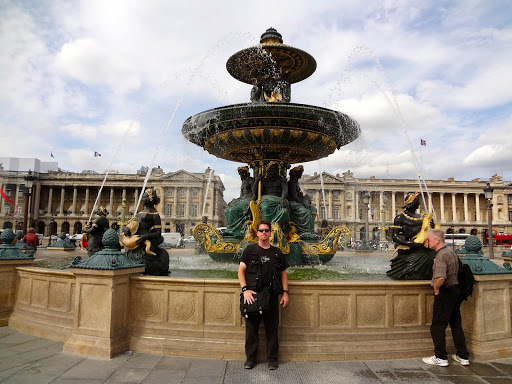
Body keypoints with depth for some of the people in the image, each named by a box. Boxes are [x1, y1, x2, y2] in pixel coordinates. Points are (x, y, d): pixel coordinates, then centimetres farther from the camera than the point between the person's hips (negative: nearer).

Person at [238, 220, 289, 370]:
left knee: (272, 328, 7)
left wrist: (285, 292, 4)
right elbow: (241, 271, -1)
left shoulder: (277, 253, 11)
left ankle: (272, 358, 21)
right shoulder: (250, 250, 4)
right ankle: (250, 358, 21)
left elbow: (283, 273, 14)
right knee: (251, 327, 6)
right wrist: (245, 289, -13)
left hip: (271, 295, 2)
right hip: (252, 295, -1)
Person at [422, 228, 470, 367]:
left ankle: (440, 358, 12)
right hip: (456, 289, 10)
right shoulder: (451, 251, 9)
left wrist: (436, 288, -18)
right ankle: (463, 356, 26)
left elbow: (440, 278, -35)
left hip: (445, 293, -10)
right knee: (456, 325, 18)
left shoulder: (441, 256, -22)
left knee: (437, 327, 3)